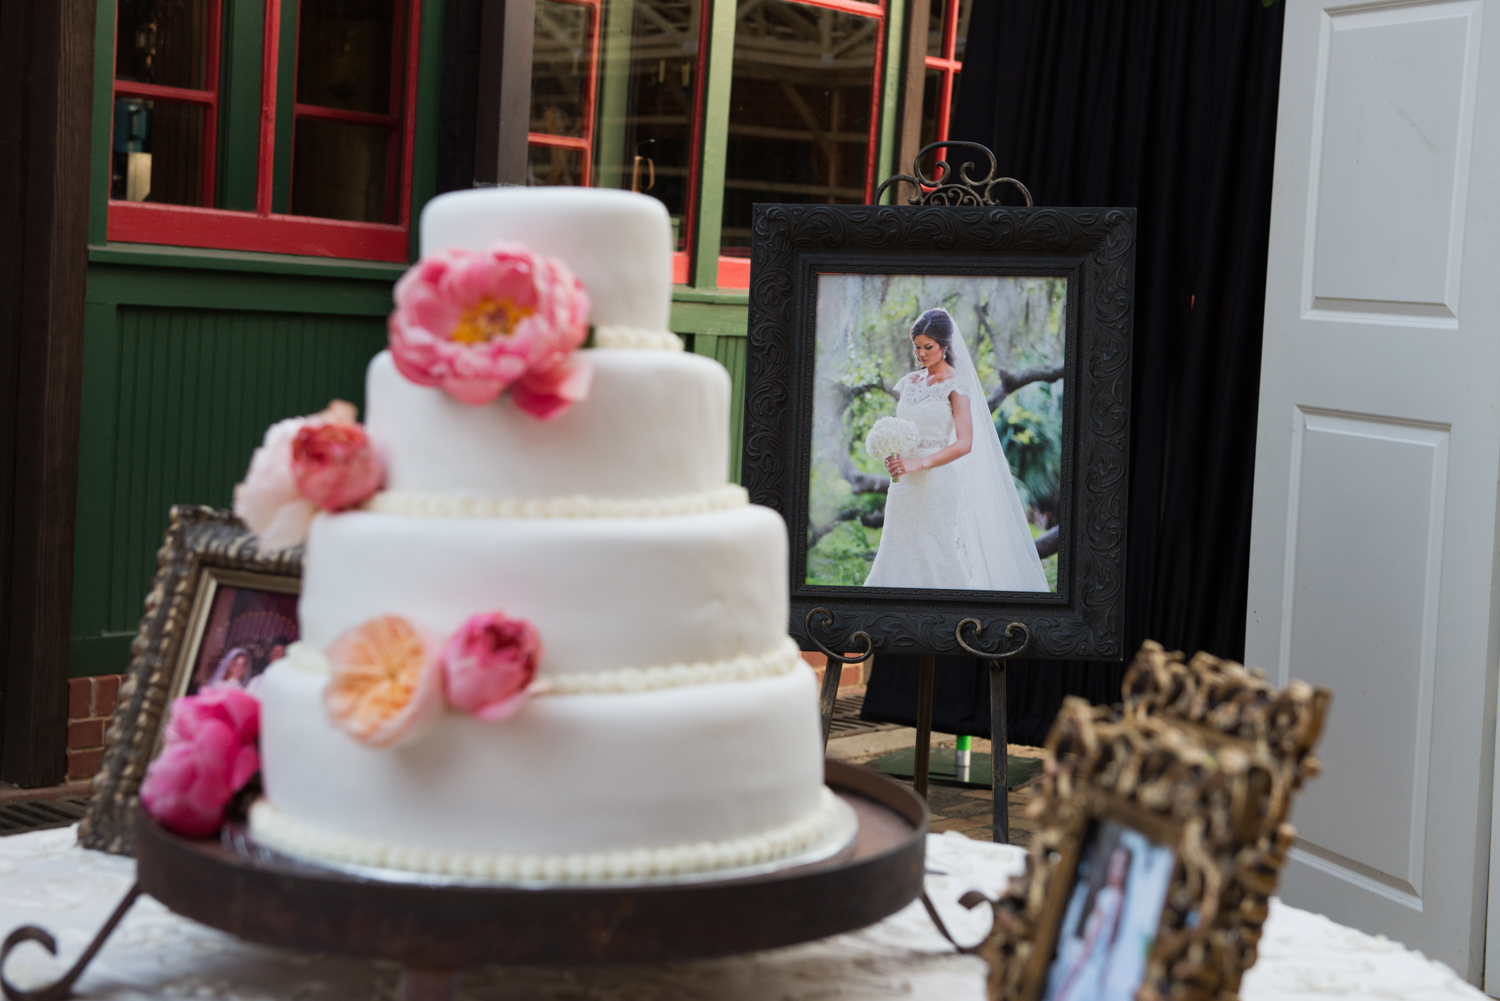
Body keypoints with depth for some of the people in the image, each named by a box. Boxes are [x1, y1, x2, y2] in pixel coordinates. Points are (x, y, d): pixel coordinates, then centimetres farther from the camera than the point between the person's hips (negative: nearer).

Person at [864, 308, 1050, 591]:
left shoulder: (955, 384, -6)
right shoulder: (910, 382, 13)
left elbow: (965, 444, -14)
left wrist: (917, 463, -23)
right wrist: (892, 454, 1)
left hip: (937, 481, -6)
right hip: (903, 484, 6)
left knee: (936, 557, -5)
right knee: (899, 558, 4)